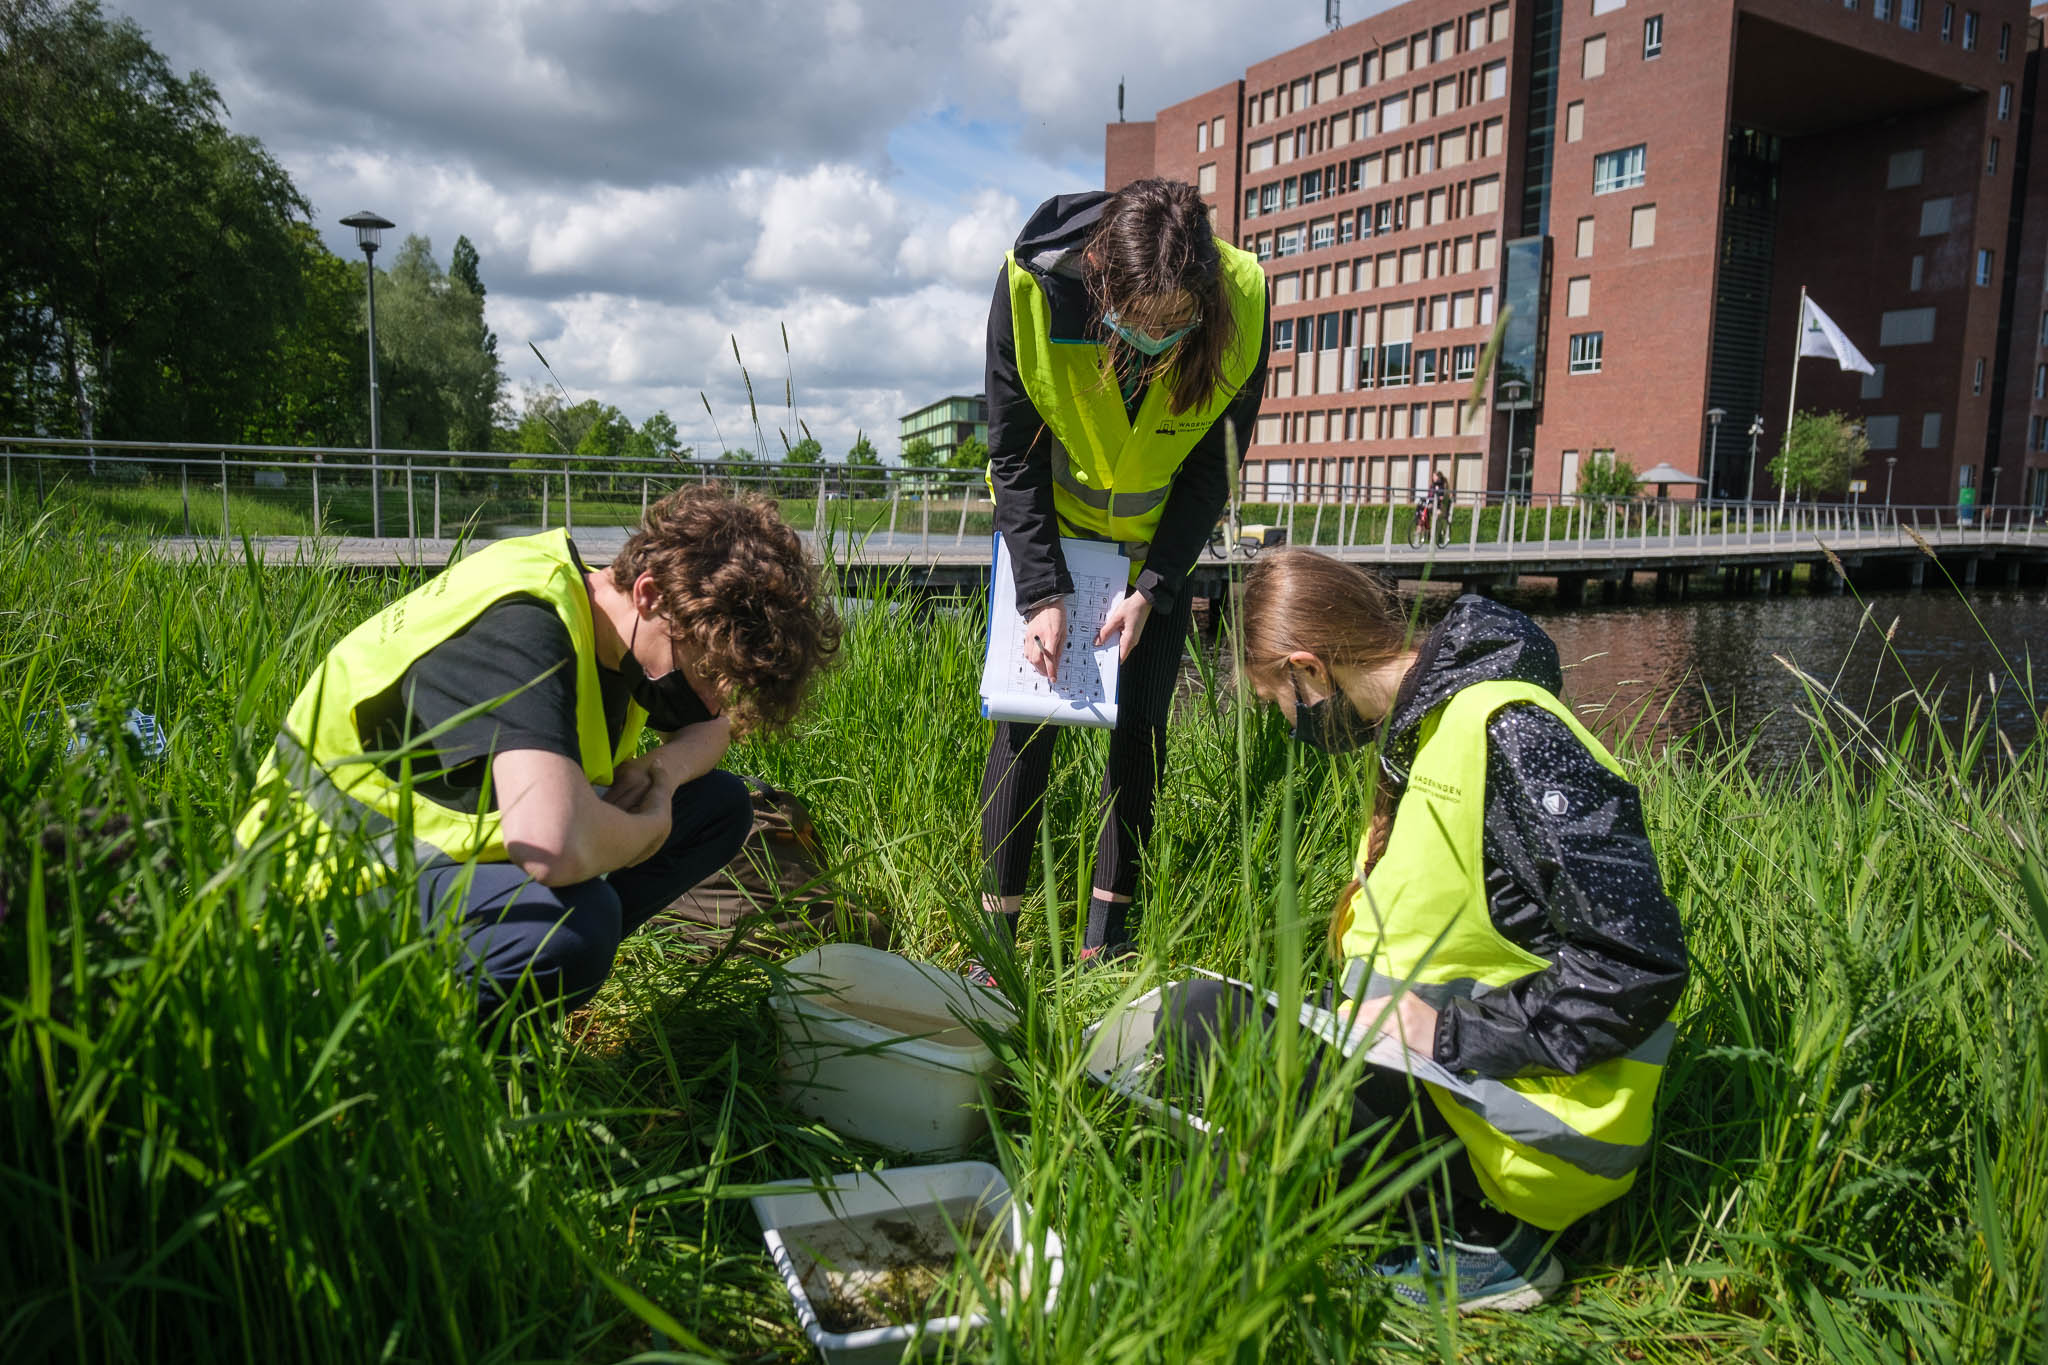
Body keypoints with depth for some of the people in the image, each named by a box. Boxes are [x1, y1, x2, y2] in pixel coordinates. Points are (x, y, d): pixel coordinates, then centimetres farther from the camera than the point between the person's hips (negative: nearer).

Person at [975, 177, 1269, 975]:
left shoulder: (1242, 301, -25)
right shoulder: (1034, 282, -29)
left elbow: (1212, 467, -13)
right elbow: (1013, 456, -18)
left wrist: (1152, 588, -18)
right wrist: (1041, 592, -24)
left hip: (1159, 541, 2)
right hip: (1048, 527, -1)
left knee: (1141, 724, 0)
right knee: (1025, 714, -6)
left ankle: (1109, 927, 12)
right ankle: (996, 933, 3)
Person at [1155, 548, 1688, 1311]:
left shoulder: (1507, 733, -20)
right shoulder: (1424, 728, 10)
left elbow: (1636, 968, -24)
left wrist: (1447, 1034, -22)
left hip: (1540, 1123, -10)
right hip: (1449, 1075, 10)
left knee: (1207, 1015, -24)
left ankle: (1474, 1235, -11)